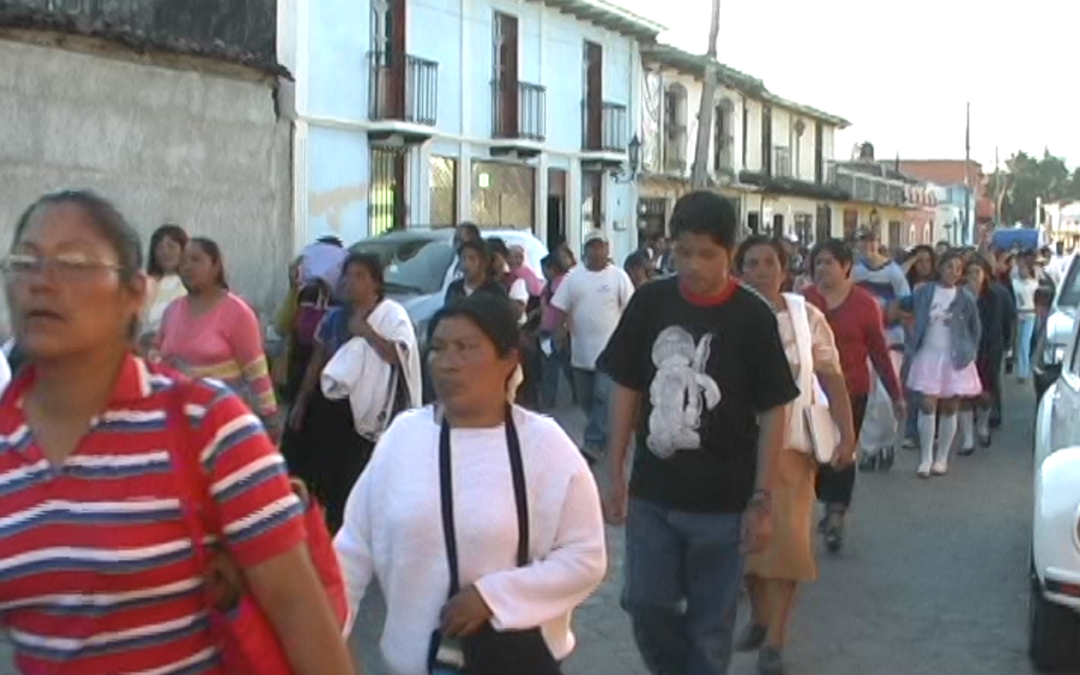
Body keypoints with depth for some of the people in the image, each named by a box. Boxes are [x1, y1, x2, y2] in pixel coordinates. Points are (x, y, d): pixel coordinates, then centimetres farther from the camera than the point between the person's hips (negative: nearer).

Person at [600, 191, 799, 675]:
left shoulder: (752, 317, -8)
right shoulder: (649, 303, -1)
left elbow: (773, 412, -6)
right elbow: (626, 389, 6)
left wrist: (762, 500, -9)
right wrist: (616, 474, 2)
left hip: (722, 502, -2)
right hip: (651, 495, 3)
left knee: (710, 625, 8)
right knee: (646, 606, 7)